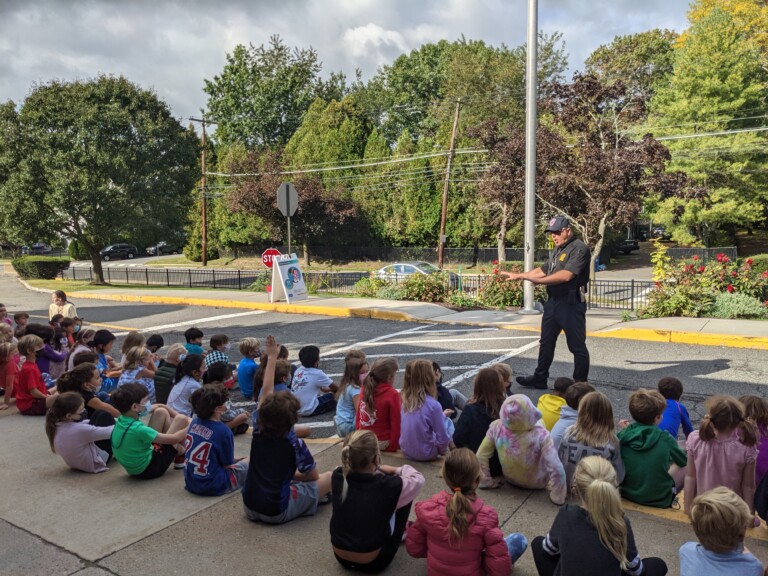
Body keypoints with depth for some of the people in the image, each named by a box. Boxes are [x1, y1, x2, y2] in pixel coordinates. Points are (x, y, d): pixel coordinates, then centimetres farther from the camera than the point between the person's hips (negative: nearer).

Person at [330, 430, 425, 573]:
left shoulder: (337, 476, -15)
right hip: (373, 562, -4)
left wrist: (378, 470, 9)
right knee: (404, 490, 6)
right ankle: (399, 533, 28)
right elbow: (418, 479, -3)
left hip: (341, 557, 4)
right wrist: (397, 470, 11)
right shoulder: (389, 486, -25)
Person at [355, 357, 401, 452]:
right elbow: (397, 422, -13)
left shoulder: (364, 389, 0)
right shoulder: (392, 395, -18)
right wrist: (393, 445, 0)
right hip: (383, 443, -7)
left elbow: (358, 414, 10)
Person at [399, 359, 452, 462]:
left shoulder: (405, 401, -5)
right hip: (425, 455, -6)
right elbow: (442, 437, -17)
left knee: (446, 419, 20)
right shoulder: (433, 405, -23)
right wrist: (442, 450, 2)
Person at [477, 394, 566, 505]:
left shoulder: (496, 428, -28)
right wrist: (558, 497, -19)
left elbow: (481, 456, -17)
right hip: (537, 483, -2)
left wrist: (487, 481, -2)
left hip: (510, 479, 3)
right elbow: (557, 470, -36)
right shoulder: (540, 434, -37)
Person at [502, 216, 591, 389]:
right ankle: (539, 378, 27)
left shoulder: (579, 249, -14)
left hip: (571, 303, -10)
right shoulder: (558, 249, 16)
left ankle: (580, 384, 12)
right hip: (553, 301, 10)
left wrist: (539, 280, -24)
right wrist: (519, 275, 16)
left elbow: (566, 275, -25)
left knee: (577, 346, 1)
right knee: (546, 342, 16)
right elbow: (544, 269, 21)